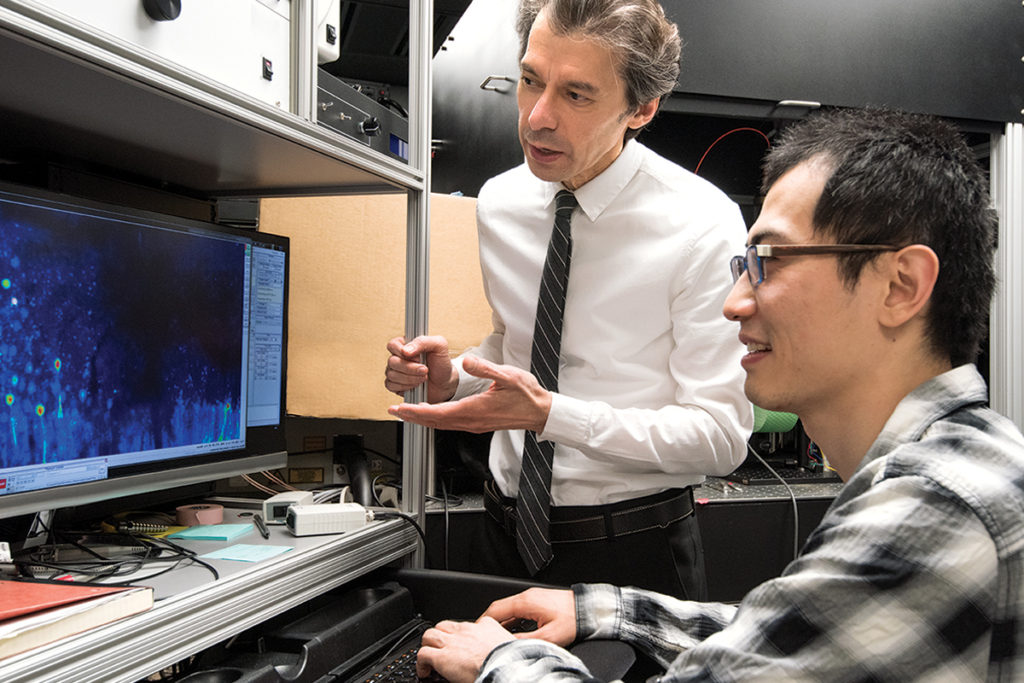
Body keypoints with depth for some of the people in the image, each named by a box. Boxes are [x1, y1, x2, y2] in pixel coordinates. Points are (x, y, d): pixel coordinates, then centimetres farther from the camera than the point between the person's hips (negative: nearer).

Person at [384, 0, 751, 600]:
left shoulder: (703, 225, -18)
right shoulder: (498, 203, -1)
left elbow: (721, 436, -19)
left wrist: (549, 413, -29)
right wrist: (453, 377, -7)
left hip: (633, 549, -5)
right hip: (506, 535, 5)